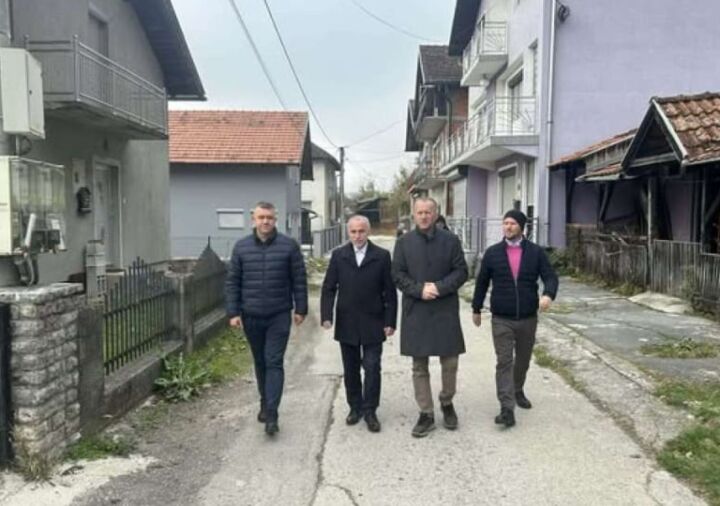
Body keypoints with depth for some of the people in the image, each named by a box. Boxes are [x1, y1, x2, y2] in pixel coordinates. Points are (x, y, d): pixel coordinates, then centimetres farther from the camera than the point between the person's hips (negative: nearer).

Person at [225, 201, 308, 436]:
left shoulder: (289, 245, -4)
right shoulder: (241, 247, 2)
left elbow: (299, 280, 0)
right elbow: (232, 282, 3)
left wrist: (300, 309, -1)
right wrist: (233, 312, -3)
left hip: (279, 316, -2)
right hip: (251, 317, 3)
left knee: (274, 363, -5)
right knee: (260, 363, 15)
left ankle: (271, 414, -5)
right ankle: (265, 403, 32)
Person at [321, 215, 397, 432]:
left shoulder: (382, 256, -2)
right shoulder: (338, 255, 3)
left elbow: (390, 291, -2)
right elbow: (328, 288, 2)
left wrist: (390, 321, -6)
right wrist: (326, 315, -9)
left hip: (373, 324, -2)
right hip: (346, 324, 2)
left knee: (372, 368, 0)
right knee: (350, 369, 12)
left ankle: (370, 411, 12)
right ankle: (355, 407, 26)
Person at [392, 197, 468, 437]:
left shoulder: (451, 240, 3)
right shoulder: (403, 242, 5)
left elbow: (461, 271, 0)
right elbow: (398, 275, 1)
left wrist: (439, 287, -14)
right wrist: (419, 290, -14)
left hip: (446, 311, 0)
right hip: (415, 312, 0)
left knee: (450, 362, 6)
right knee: (419, 367, 5)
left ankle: (447, 402, 31)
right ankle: (426, 414, 16)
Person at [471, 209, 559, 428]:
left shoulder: (536, 252, 0)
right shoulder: (492, 253, 0)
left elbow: (550, 276, -4)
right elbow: (482, 282, 8)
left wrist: (548, 294, -26)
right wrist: (476, 309, 11)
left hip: (528, 318, 2)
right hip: (501, 319, -2)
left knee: (523, 360, 18)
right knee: (504, 362, -7)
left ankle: (518, 391, 42)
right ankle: (507, 409, -8)